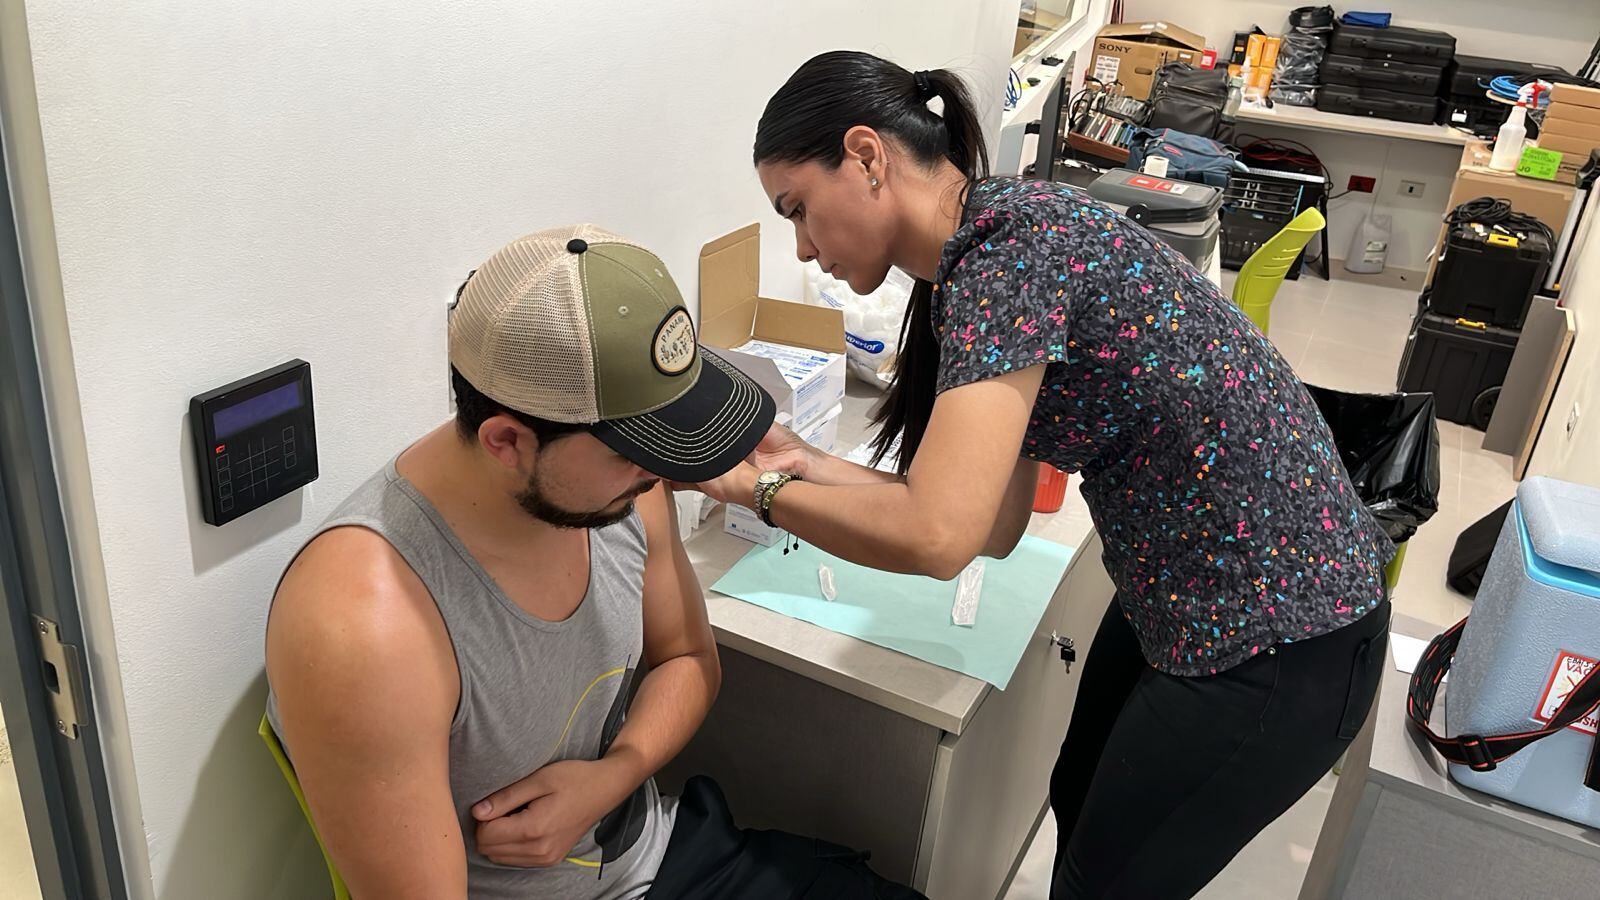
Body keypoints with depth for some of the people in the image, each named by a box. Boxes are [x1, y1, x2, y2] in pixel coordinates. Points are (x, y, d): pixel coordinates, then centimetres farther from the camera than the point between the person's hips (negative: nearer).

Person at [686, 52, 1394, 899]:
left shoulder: (1006, 243, -24)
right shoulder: (983, 255, 4)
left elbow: (936, 534, -32)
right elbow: (993, 523, 3)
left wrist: (763, 492, -16)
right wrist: (807, 465, 1)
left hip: (1276, 641, -9)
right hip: (1179, 594, 9)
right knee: (1078, 809, 27)